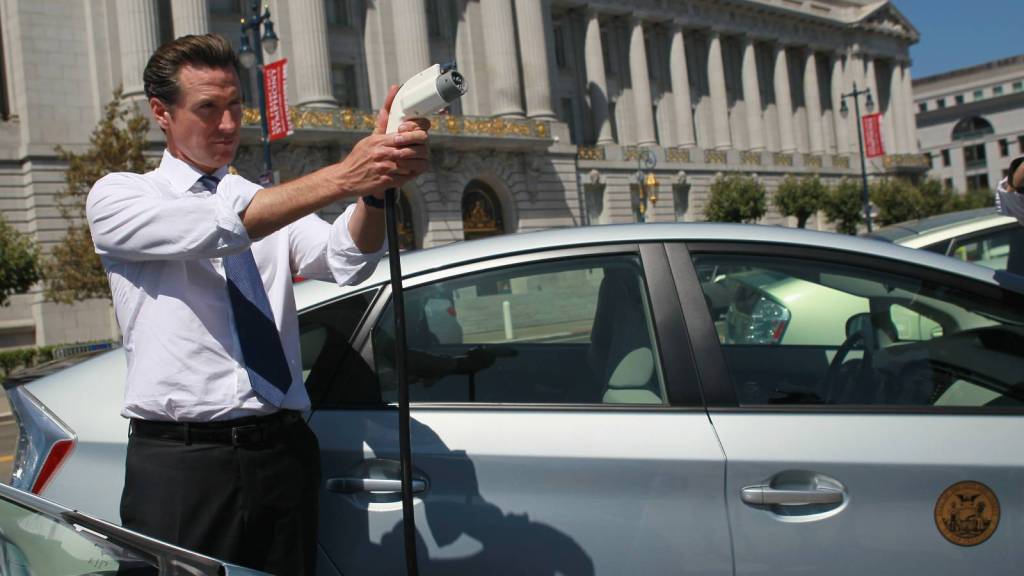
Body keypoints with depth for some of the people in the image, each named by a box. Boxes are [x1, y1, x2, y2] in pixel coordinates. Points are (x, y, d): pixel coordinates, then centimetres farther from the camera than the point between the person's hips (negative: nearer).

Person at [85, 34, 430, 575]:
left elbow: (345, 261, -8)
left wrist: (376, 184, -28)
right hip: (178, 460, -3)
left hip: (285, 450, 4)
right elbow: (217, 229, -19)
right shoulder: (117, 197, 2)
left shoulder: (274, 201, 13)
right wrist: (341, 176, -29)